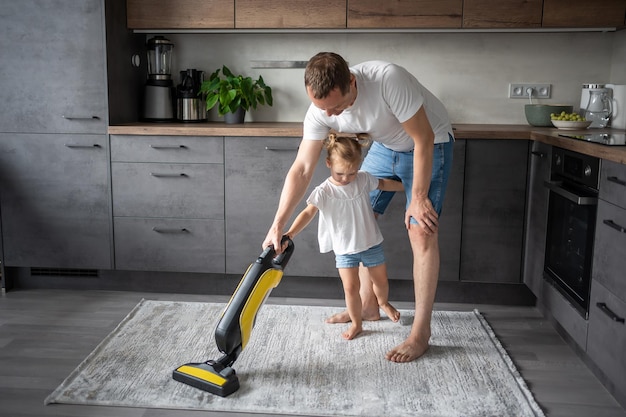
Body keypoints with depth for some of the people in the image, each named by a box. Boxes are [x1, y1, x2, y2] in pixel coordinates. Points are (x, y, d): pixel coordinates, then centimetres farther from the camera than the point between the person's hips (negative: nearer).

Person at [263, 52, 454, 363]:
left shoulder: (388, 79, -39)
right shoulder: (320, 110, -21)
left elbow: (423, 138, -29)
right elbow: (301, 169, -19)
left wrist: (418, 198, -23)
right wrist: (277, 225, -23)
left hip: (429, 145, -6)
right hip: (386, 146, 6)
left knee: (422, 231, -15)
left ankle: (421, 332, -7)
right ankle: (368, 305, 22)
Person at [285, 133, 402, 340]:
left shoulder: (364, 179, -7)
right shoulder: (323, 191, -17)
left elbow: (383, 184, 12)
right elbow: (308, 212, -23)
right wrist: (290, 233, -36)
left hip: (371, 243, 3)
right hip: (344, 249, -2)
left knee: (381, 280, 16)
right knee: (350, 287, -6)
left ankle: (383, 302, 50)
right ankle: (356, 323, 17)